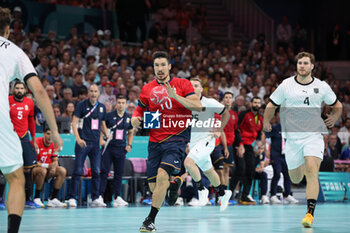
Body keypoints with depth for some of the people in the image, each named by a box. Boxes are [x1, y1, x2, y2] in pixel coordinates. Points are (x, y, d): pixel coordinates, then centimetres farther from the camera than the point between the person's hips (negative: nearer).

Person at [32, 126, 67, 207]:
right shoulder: (36, 143, -18)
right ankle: (36, 198, -25)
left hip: (47, 168, 7)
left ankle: (52, 199, -15)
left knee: (62, 171, -13)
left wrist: (53, 166, -17)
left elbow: (55, 161, 9)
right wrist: (47, 166, -29)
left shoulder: (53, 144, 2)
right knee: (43, 170, -38)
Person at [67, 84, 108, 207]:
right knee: (78, 171, -6)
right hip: (83, 142, -5)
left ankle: (96, 198, 7)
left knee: (96, 171, 2)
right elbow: (74, 122, -9)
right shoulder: (82, 105, -3)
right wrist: (78, 138, -21)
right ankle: (72, 198, -2)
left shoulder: (102, 107, 12)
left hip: (96, 143, 5)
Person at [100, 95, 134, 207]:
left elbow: (131, 132, 23)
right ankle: (100, 196, -4)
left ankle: (117, 198, 7)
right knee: (104, 172, -5)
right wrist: (101, 140, -7)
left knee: (119, 173, 4)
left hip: (121, 149, 3)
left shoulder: (129, 118, 9)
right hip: (108, 147, -3)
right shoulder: (109, 116, -2)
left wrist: (129, 145, 11)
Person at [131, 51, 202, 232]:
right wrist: (135, 119, -3)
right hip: (155, 141, 4)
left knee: (162, 175, -23)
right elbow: (139, 110, 21)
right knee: (153, 187, 3)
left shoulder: (182, 84, 0)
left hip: (177, 138, -4)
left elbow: (198, 106, -10)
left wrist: (175, 96, -21)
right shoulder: (147, 89, 9)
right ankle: (174, 183, 39)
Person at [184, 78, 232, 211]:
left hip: (206, 139, -5)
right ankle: (223, 193, 38)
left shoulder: (210, 103, -7)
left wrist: (219, 130, -1)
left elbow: (226, 114, 6)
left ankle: (201, 190, -11)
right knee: (208, 171, 17)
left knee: (188, 161, -26)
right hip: (193, 142, 5)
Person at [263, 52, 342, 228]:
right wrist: (266, 122, -1)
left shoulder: (322, 86, 4)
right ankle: (300, 167, 48)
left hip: (314, 136, -1)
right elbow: (271, 106, 11)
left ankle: (310, 213, -22)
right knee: (295, 179, 9)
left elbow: (337, 105, 19)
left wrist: (333, 118, 4)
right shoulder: (286, 85, 1)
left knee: (312, 172, -21)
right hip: (292, 137, 1)